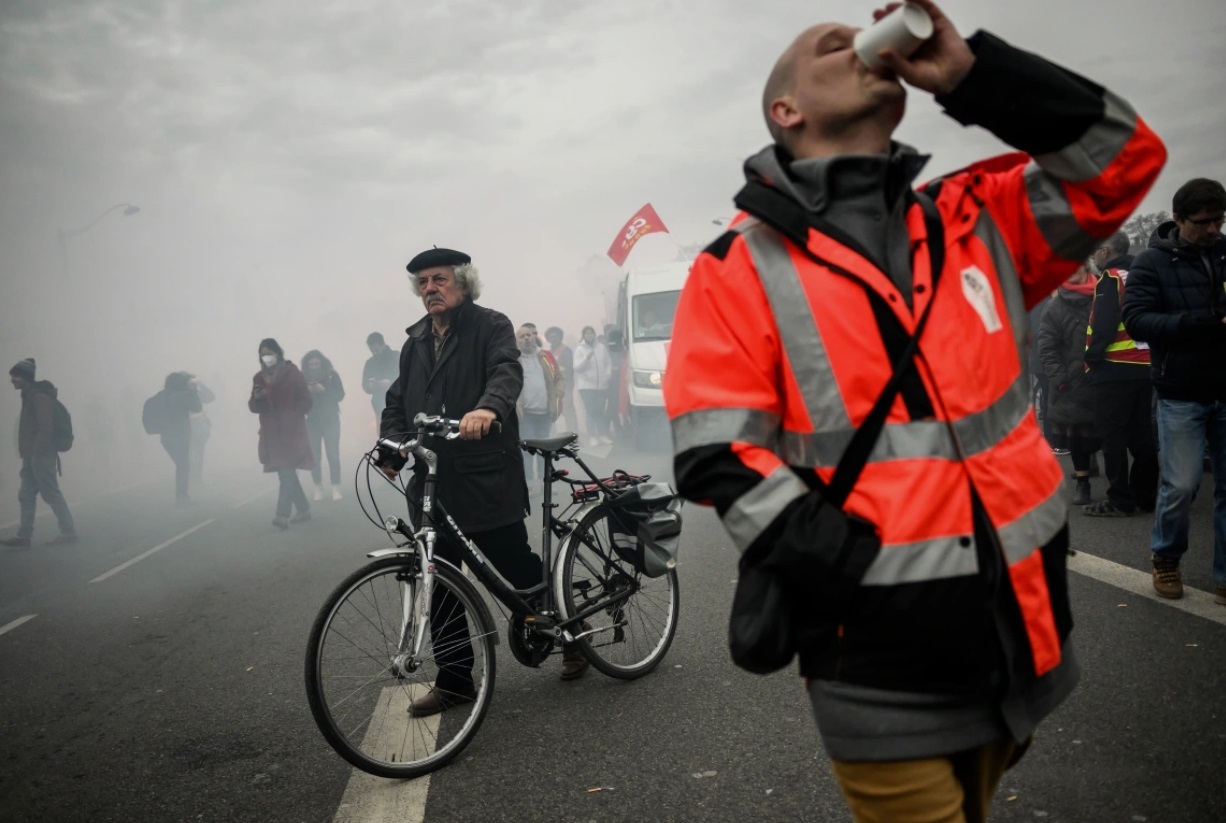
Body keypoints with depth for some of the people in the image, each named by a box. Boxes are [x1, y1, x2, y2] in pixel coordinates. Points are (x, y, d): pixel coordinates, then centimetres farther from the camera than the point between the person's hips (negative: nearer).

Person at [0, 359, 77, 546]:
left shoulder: (39, 397, -15)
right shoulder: (30, 396, 15)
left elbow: (46, 428, -21)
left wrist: (37, 453, -21)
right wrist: (26, 453, 15)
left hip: (41, 456, -10)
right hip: (31, 456, 10)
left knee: (51, 495, -4)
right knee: (26, 496, 10)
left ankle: (68, 532, 3)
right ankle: (23, 535, 15)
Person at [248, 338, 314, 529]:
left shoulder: (292, 373, -5)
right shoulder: (259, 377, 9)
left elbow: (306, 400, -5)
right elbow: (254, 407, 11)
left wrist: (292, 417, -15)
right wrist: (256, 399, -11)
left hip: (291, 431, -6)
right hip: (271, 433, 6)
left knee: (287, 472, -12)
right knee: (286, 473, 10)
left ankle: (283, 515, -17)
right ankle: (304, 509, 22)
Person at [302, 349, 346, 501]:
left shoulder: (331, 374, -4)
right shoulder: (303, 377, -2)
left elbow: (340, 395, -7)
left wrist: (324, 390, -21)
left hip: (331, 420, -1)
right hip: (312, 421, 1)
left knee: (333, 454, -4)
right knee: (314, 456, 0)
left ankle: (336, 489, -1)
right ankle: (318, 488, 9)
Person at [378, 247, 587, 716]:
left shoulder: (491, 326, -1)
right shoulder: (415, 343, 18)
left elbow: (507, 371, -20)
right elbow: (398, 402, 17)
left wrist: (488, 408, -42)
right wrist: (391, 450, -2)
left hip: (486, 479, -6)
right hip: (433, 482, 6)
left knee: (517, 567, 2)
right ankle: (454, 680, 19)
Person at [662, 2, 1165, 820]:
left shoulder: (973, 220, 9)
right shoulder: (741, 268, -7)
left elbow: (1122, 161, 4)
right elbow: (720, 457, -13)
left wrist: (973, 73, -5)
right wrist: (855, 569, -21)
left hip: (1021, 624, 6)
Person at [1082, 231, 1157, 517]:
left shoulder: (1110, 279, -8)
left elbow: (1104, 324, -18)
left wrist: (1092, 357, -9)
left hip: (1115, 368, -8)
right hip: (1145, 366, 8)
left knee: (1113, 434, -5)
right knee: (1141, 434, 12)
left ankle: (1120, 500, -5)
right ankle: (1145, 494, 17)